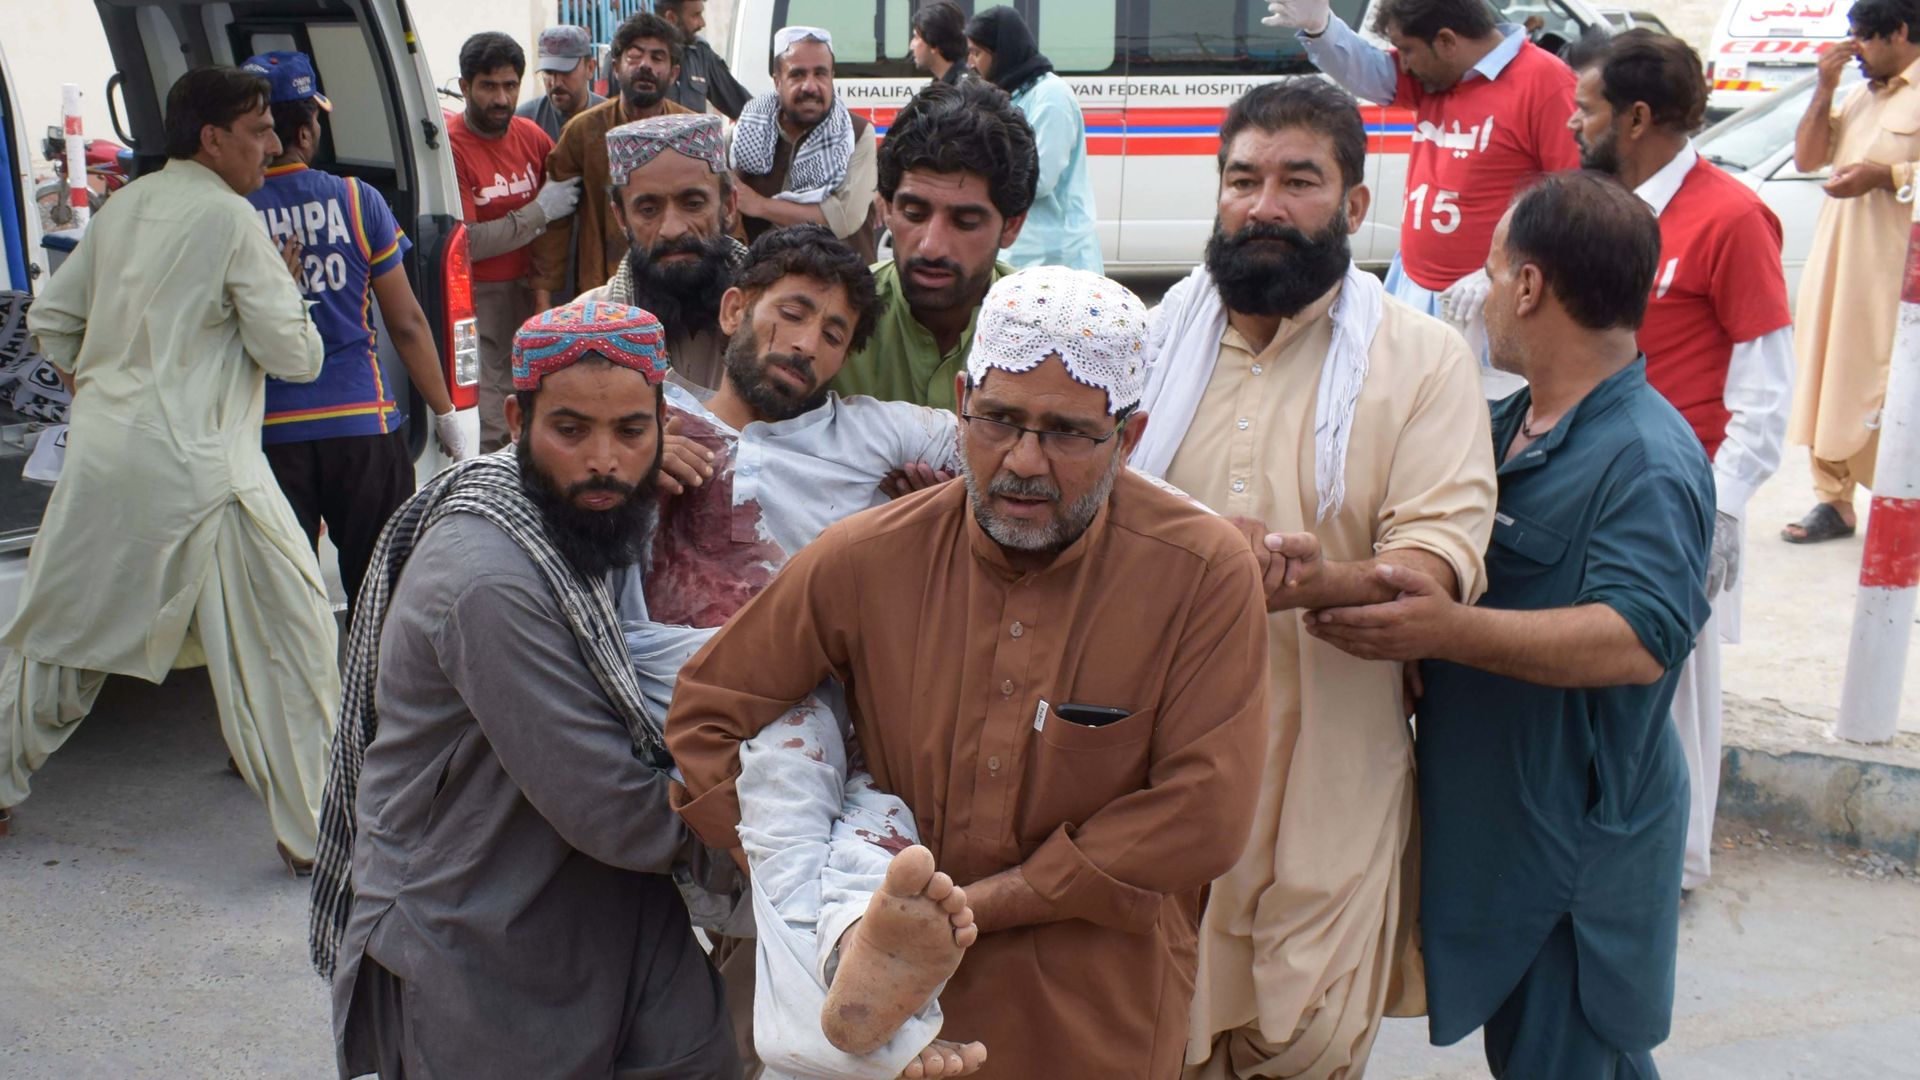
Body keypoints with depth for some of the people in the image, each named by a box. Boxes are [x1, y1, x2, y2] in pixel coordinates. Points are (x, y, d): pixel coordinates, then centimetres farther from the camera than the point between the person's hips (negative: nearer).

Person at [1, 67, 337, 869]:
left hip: (98, 449, 7)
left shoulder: (123, 206, 12)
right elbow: (293, 355, -8)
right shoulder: (230, 218, -8)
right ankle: (315, 832, 4)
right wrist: (285, 289, 9)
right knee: (290, 638, 1)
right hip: (193, 464, -7)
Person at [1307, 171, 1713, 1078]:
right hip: (1490, 816, 9)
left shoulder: (1648, 460, -22)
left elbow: (1639, 640, -34)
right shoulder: (1513, 424, 8)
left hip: (1577, 847, -9)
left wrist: (1448, 631, -41)